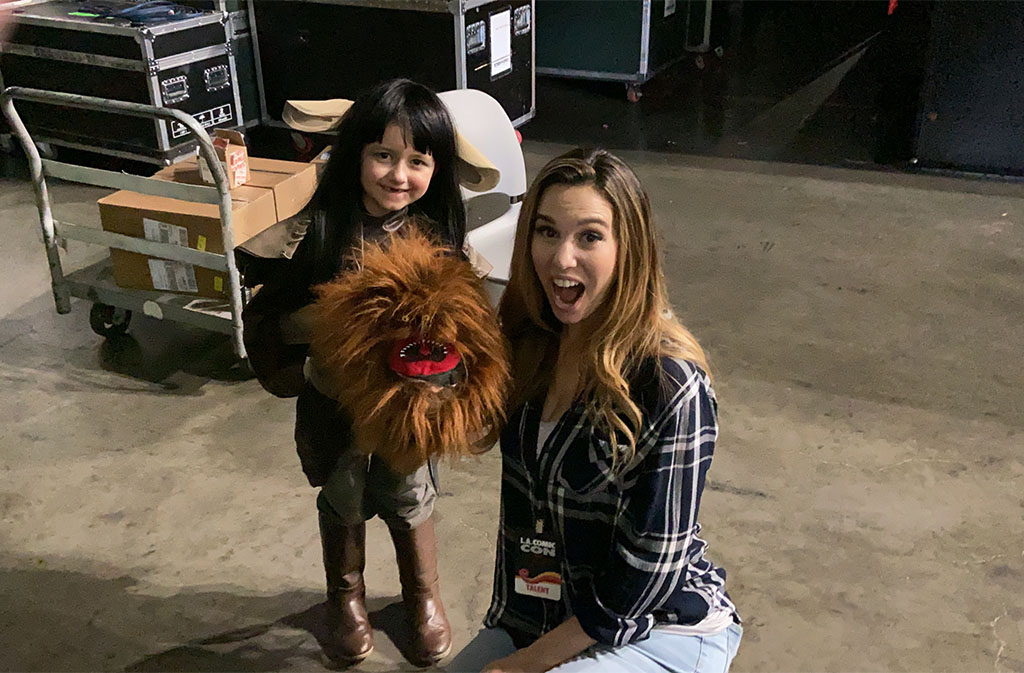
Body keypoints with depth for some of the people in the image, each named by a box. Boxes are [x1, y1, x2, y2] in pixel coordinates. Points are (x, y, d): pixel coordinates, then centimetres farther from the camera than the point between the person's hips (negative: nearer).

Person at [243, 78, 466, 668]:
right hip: (337, 400, -1)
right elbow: (268, 317, -17)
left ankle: (424, 596, 46)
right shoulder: (326, 229, -22)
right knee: (344, 502, 21)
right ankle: (347, 598, 47)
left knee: (408, 500, 19)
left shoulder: (437, 232, -14)